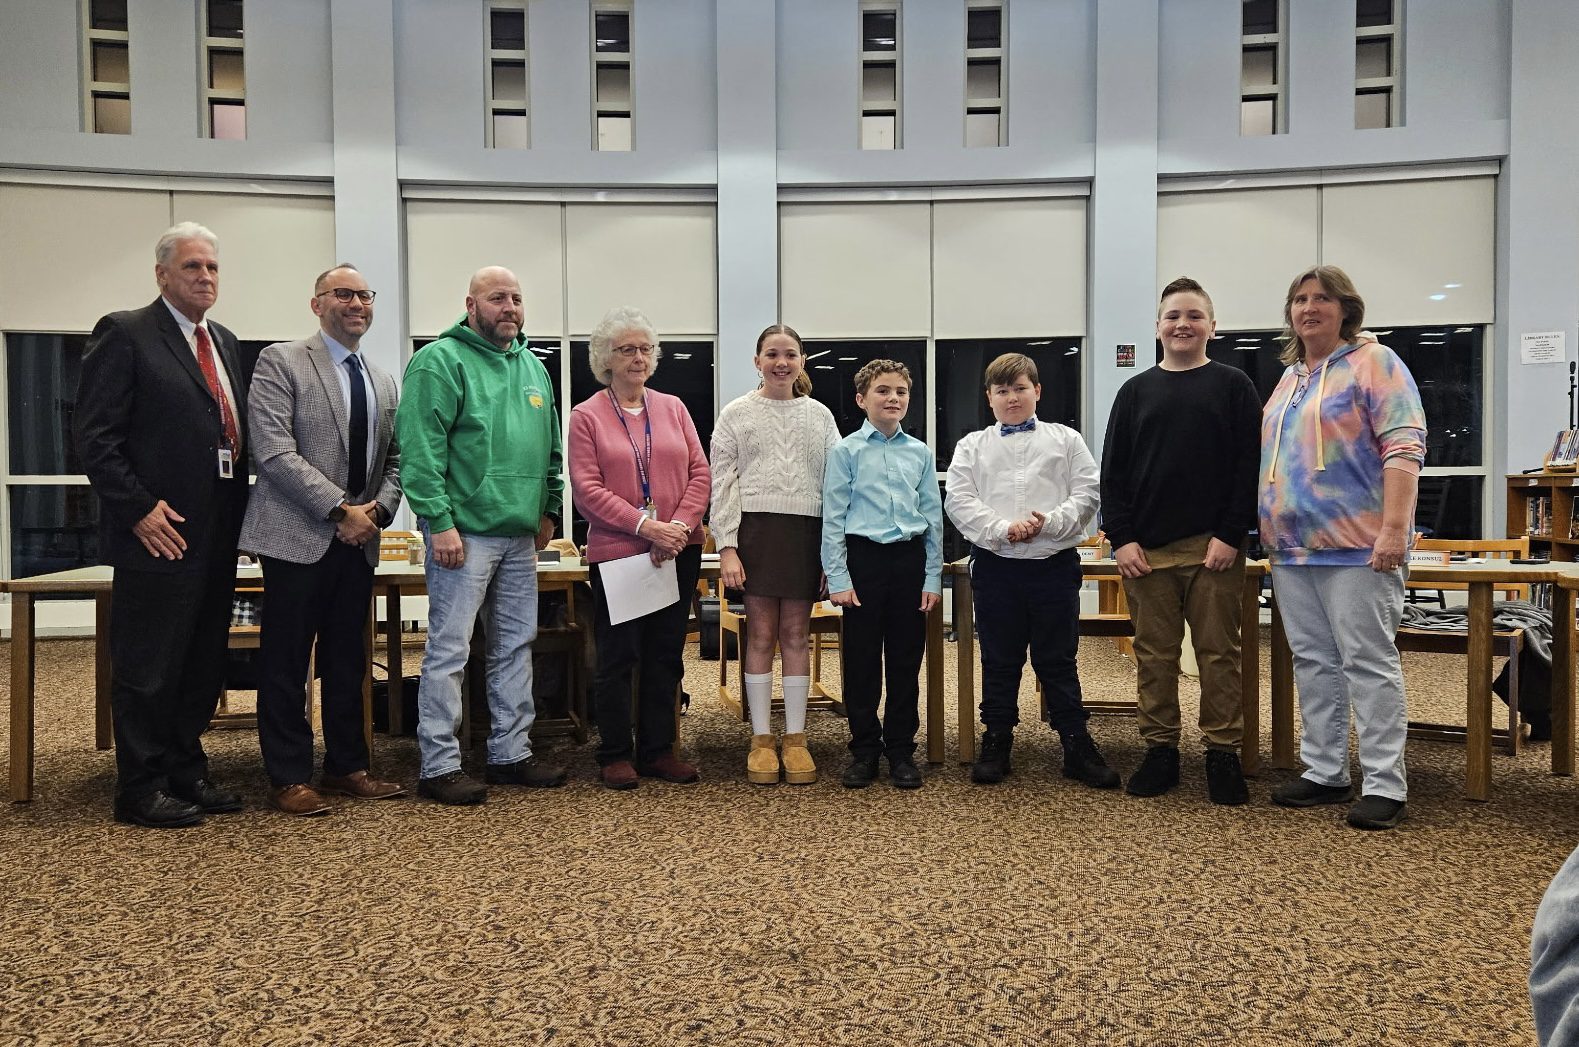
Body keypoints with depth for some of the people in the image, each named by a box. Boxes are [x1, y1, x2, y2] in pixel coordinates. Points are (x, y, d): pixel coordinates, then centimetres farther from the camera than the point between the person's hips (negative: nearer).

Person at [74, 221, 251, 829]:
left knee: (203, 661, 14)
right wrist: (139, 509, -15)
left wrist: (238, 511, 10)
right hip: (160, 530, -7)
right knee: (147, 666, 2)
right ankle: (141, 790, 12)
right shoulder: (125, 334, -5)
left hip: (217, 534, 7)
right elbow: (96, 436, -10)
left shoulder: (224, 343, 17)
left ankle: (186, 772, 26)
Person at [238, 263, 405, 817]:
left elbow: (394, 458, 17)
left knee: (348, 660, 12)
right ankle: (289, 777, 12)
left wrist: (379, 508, -3)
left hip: (359, 538, 6)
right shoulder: (280, 362, -4)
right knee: (287, 662, 2)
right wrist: (341, 510, -17)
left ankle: (346, 765, 23)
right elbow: (274, 454, -14)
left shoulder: (383, 380, 15)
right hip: (298, 537, -6)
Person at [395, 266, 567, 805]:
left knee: (516, 645, 13)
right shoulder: (440, 361, -7)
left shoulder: (533, 367, 16)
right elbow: (420, 448, -15)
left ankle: (511, 753, 24)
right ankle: (439, 766, 6)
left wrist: (549, 509, 15)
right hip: (464, 532, -8)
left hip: (520, 536, 8)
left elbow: (550, 445, 22)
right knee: (448, 649, -3)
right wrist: (440, 522, -20)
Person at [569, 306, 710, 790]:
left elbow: (700, 473, 6)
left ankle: (658, 750, 20)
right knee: (618, 655, 3)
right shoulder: (587, 416, 1)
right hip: (616, 551, -3)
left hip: (678, 551, 4)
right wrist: (645, 525, -17)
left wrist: (681, 524, -10)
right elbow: (587, 489, -8)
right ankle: (616, 754, 15)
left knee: (666, 654, 9)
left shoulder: (673, 407, 11)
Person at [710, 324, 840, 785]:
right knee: (761, 635, 2)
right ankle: (761, 738, 10)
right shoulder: (736, 413, 5)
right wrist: (726, 547, -8)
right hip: (756, 527, -1)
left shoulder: (820, 415, 10)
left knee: (796, 635, 5)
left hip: (807, 531, 2)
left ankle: (795, 738, 12)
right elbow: (722, 483, 1)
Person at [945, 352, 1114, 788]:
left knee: (1058, 661, 6)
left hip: (1054, 561, 0)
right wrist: (1002, 529, -16)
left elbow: (1087, 494, 1)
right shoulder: (972, 446, 9)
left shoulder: (1065, 440, 9)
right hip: (995, 563, 1)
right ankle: (996, 743, 19)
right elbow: (958, 500, -2)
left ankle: (1077, 745, 14)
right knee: (999, 661, 9)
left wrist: (1049, 523, -15)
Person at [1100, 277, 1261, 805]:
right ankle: (1160, 751, 16)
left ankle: (1223, 754, 13)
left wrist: (1231, 535, -9)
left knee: (1219, 654, 3)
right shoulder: (1136, 391, 11)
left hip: (1215, 548, -2)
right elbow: (1113, 471, 8)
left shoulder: (1233, 386, 6)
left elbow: (1250, 466, 0)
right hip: (1145, 550, 2)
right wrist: (1121, 538, -3)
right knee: (1154, 656, 6)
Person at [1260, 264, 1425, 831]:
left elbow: (1403, 446, -12)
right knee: (1313, 662, 11)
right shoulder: (1289, 380, 19)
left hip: (1356, 547, -7)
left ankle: (1384, 784, 3)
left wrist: (1394, 529, -21)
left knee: (1368, 661, -4)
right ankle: (1324, 772, 20)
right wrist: (1266, 527, 15)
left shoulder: (1373, 363, -3)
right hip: (1292, 549, 8)